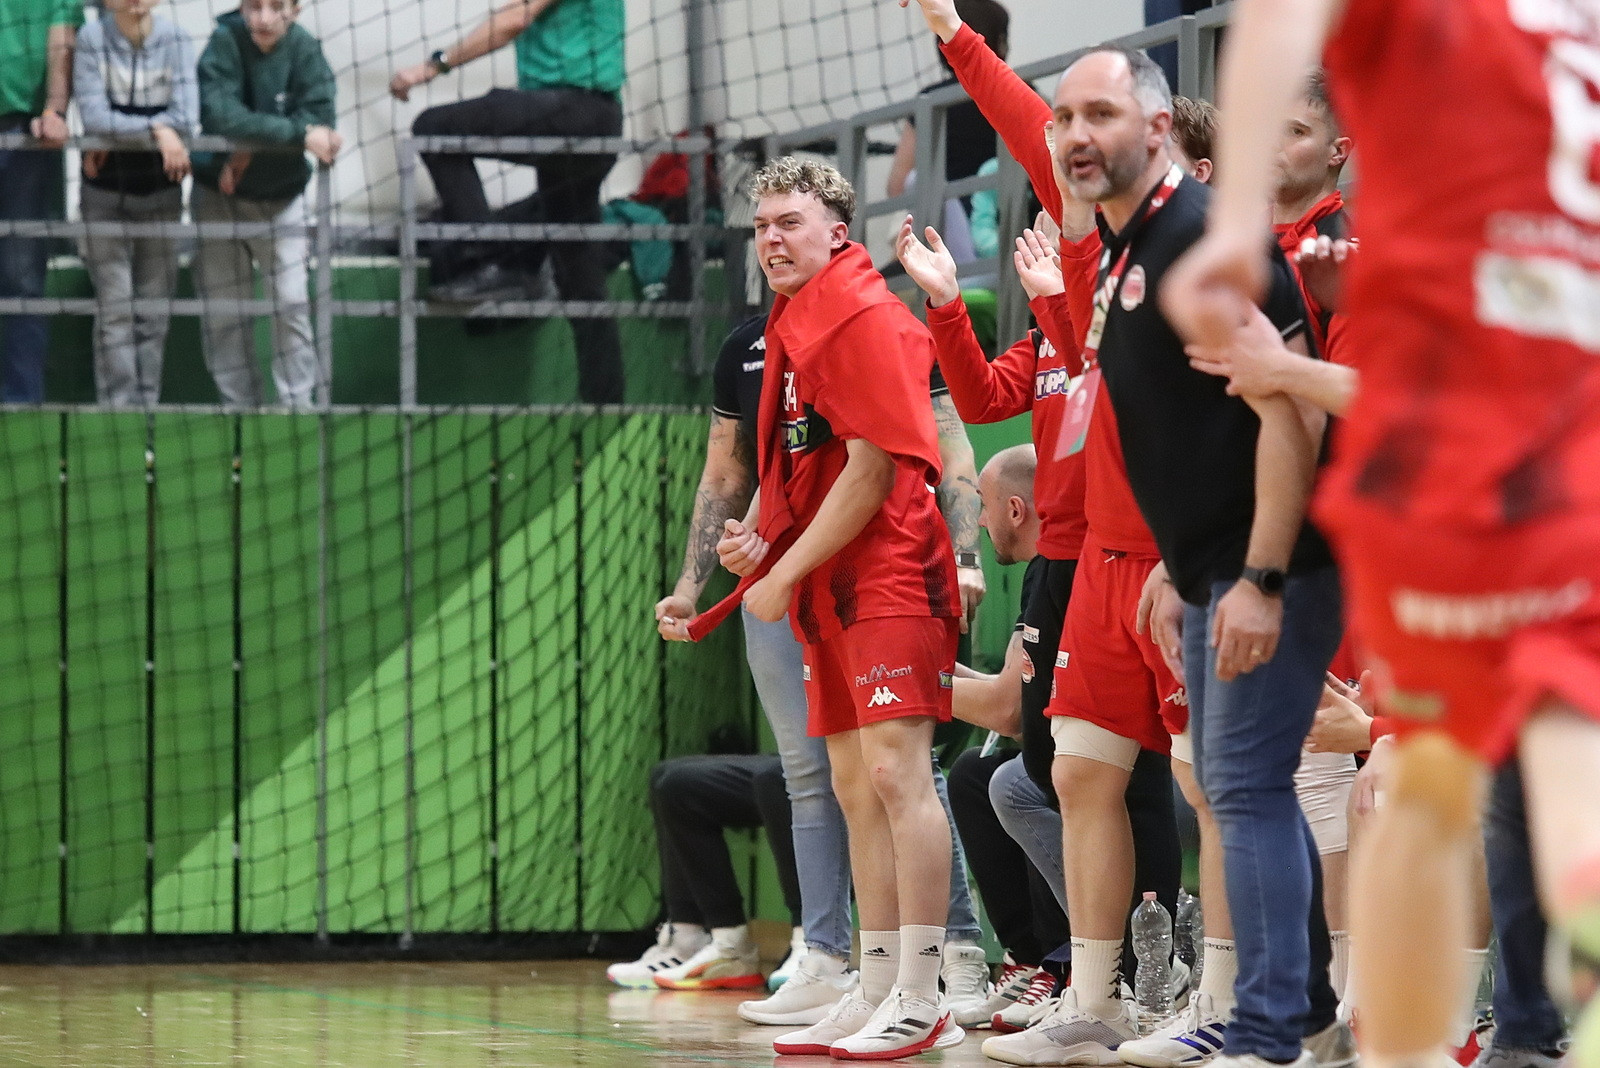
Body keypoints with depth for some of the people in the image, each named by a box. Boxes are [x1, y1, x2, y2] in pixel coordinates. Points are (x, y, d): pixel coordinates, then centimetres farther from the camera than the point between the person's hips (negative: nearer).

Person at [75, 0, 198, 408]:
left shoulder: (174, 42, -7)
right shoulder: (91, 40, -9)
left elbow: (187, 117, -17)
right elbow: (93, 117, -17)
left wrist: (118, 132, -18)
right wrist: (157, 128, -20)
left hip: (160, 190, 1)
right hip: (105, 191, -1)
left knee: (154, 308, 4)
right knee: (114, 309, -5)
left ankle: (147, 403, 11)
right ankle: (117, 409, -2)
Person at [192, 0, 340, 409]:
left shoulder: (305, 49, -12)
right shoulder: (225, 42, -17)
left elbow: (319, 119, -20)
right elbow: (220, 115, -30)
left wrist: (250, 150, -25)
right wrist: (299, 133, -34)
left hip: (280, 197, 1)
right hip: (219, 195, -1)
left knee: (292, 303, -5)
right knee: (223, 314, 2)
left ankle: (299, 404, 5)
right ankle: (240, 408, 13)